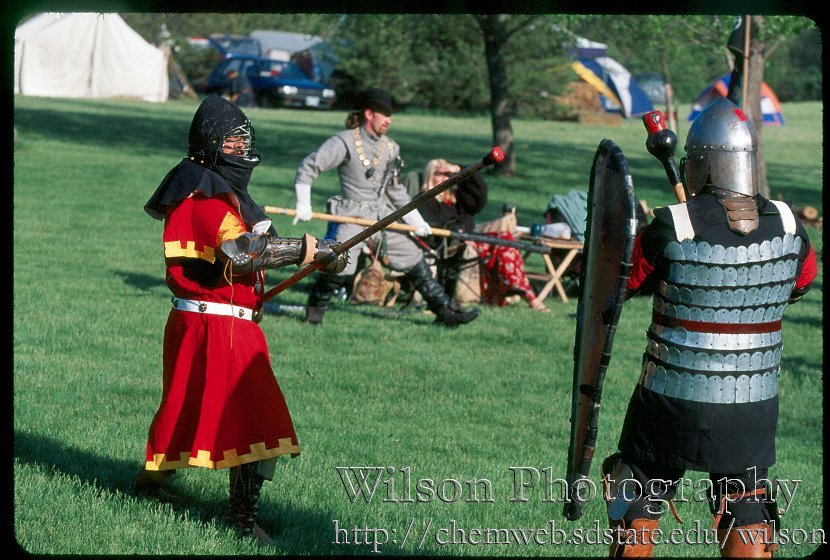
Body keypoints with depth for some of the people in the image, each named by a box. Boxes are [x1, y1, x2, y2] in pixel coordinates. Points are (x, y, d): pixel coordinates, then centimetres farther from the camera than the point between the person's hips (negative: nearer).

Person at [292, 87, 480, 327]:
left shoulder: (390, 148, 9)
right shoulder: (345, 142, -10)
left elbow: (396, 189, 19)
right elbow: (308, 166, -8)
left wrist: (416, 220, 14)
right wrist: (303, 204, -13)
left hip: (384, 215, 6)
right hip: (353, 217, -6)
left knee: (414, 260, 8)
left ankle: (445, 310, 19)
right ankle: (316, 307, 2)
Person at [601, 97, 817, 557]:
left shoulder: (673, 228, -17)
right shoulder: (786, 225, -5)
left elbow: (624, 283, -3)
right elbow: (801, 283, 15)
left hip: (673, 402, -3)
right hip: (753, 409, 3)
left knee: (637, 519, 17)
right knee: (747, 523, 12)